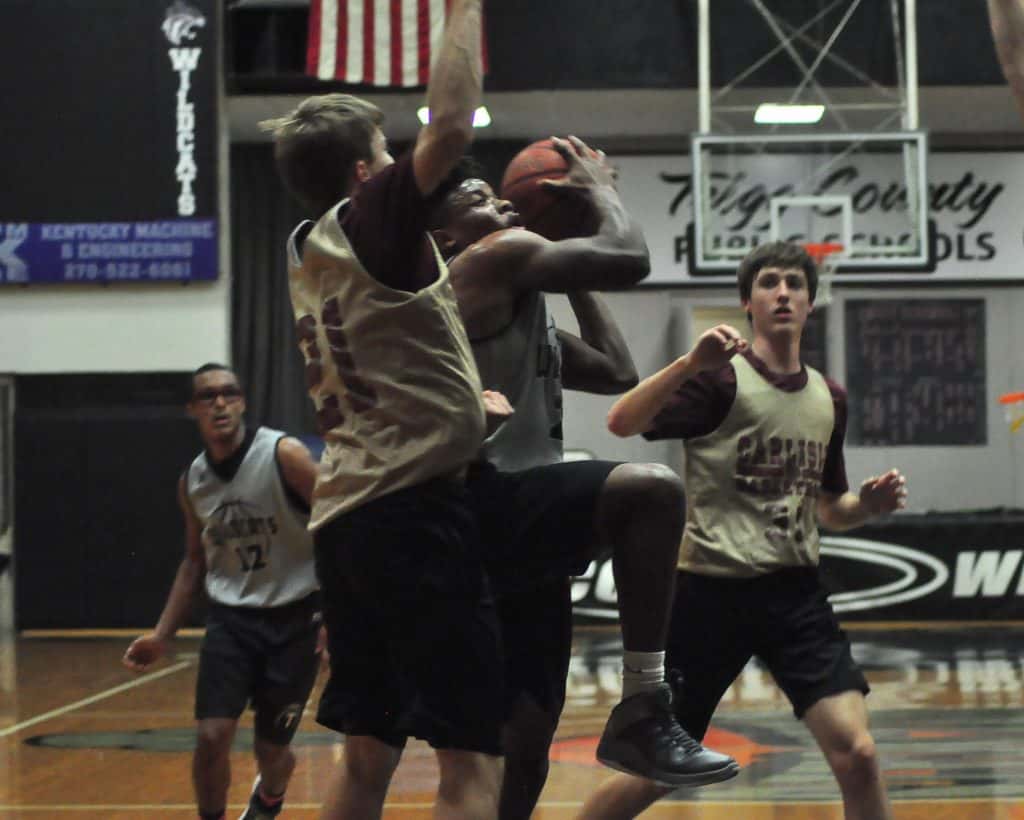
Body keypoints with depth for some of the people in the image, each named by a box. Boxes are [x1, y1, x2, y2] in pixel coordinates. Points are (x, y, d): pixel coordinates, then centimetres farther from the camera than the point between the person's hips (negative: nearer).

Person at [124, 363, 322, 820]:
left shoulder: (284, 455, -15)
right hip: (230, 618, 3)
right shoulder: (192, 481, 2)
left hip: (294, 618, -3)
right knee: (211, 737, -13)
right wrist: (161, 636, 10)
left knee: (272, 748, 6)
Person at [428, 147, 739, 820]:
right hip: (484, 509, -11)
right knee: (652, 490, -30)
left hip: (516, 533, 11)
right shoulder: (500, 258, -4)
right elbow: (629, 260, -12)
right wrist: (601, 189, 6)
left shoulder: (524, 308, 25)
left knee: (526, 743, 12)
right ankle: (644, 713, -26)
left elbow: (618, 373, 26)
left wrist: (576, 276, 26)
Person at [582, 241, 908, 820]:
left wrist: (868, 505, 1)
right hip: (712, 591, -4)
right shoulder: (721, 380, -6)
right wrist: (693, 362, -34)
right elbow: (622, 423, -22)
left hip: (795, 593, 4)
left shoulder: (829, 399, 11)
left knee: (857, 754, -13)